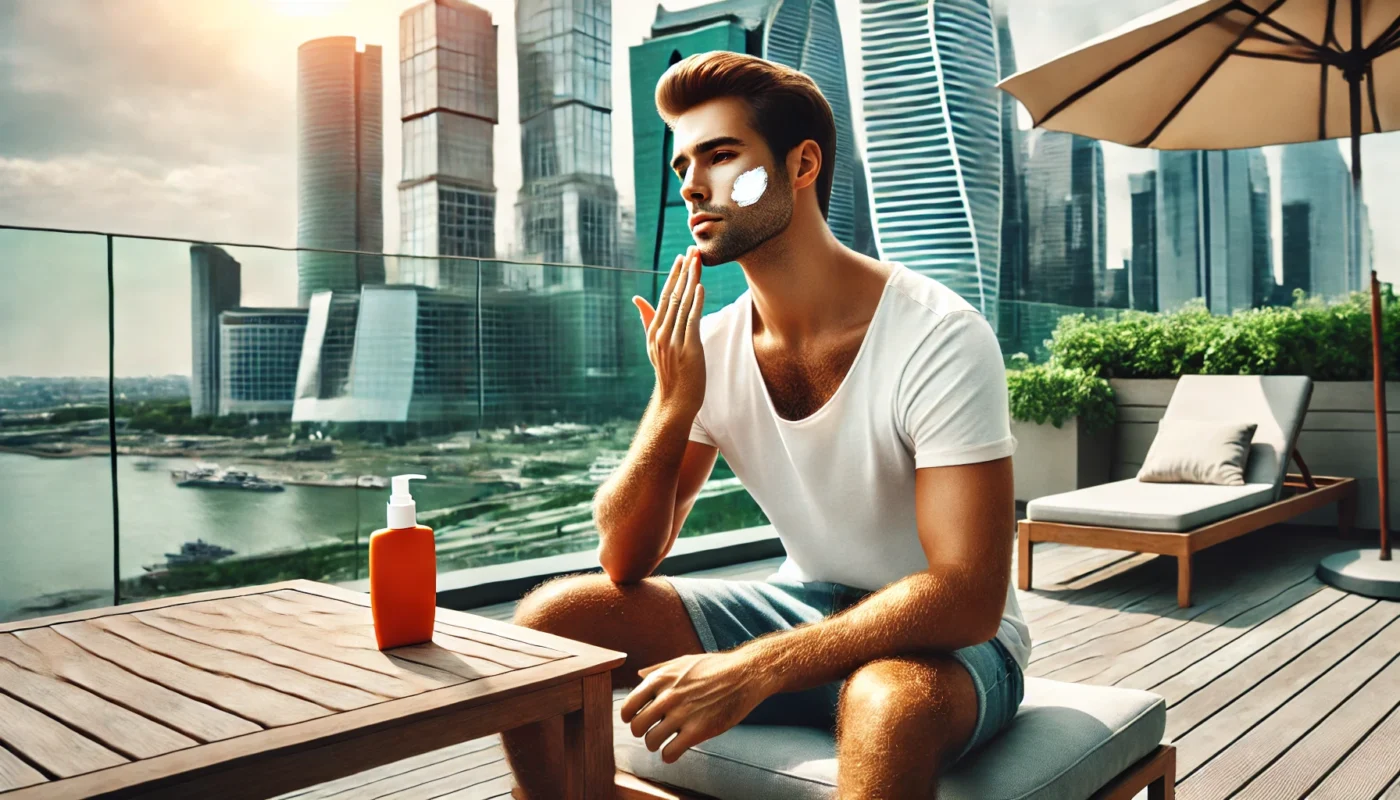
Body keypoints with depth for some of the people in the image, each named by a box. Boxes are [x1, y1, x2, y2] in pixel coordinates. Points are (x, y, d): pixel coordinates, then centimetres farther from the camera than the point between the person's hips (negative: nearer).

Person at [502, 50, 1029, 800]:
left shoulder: (938, 337, -21)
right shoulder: (708, 347, -4)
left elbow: (969, 598, -27)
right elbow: (624, 562, -4)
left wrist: (753, 670, -35)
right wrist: (673, 404, -21)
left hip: (945, 641, -5)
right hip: (804, 606, 5)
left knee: (890, 698, -41)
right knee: (547, 620, -8)